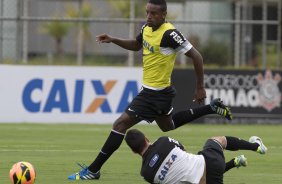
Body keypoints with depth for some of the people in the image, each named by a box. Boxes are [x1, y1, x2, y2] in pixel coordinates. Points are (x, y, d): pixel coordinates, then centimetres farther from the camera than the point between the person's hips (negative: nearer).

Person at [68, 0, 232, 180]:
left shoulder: (169, 34, -24)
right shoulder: (147, 28, 1)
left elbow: (196, 56, -19)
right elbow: (137, 45, 23)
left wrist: (200, 88, -15)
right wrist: (113, 40, 7)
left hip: (156, 93, -10)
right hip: (157, 91, 10)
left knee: (120, 124, -11)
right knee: (169, 125, 31)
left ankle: (93, 170, -6)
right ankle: (212, 108, 38)